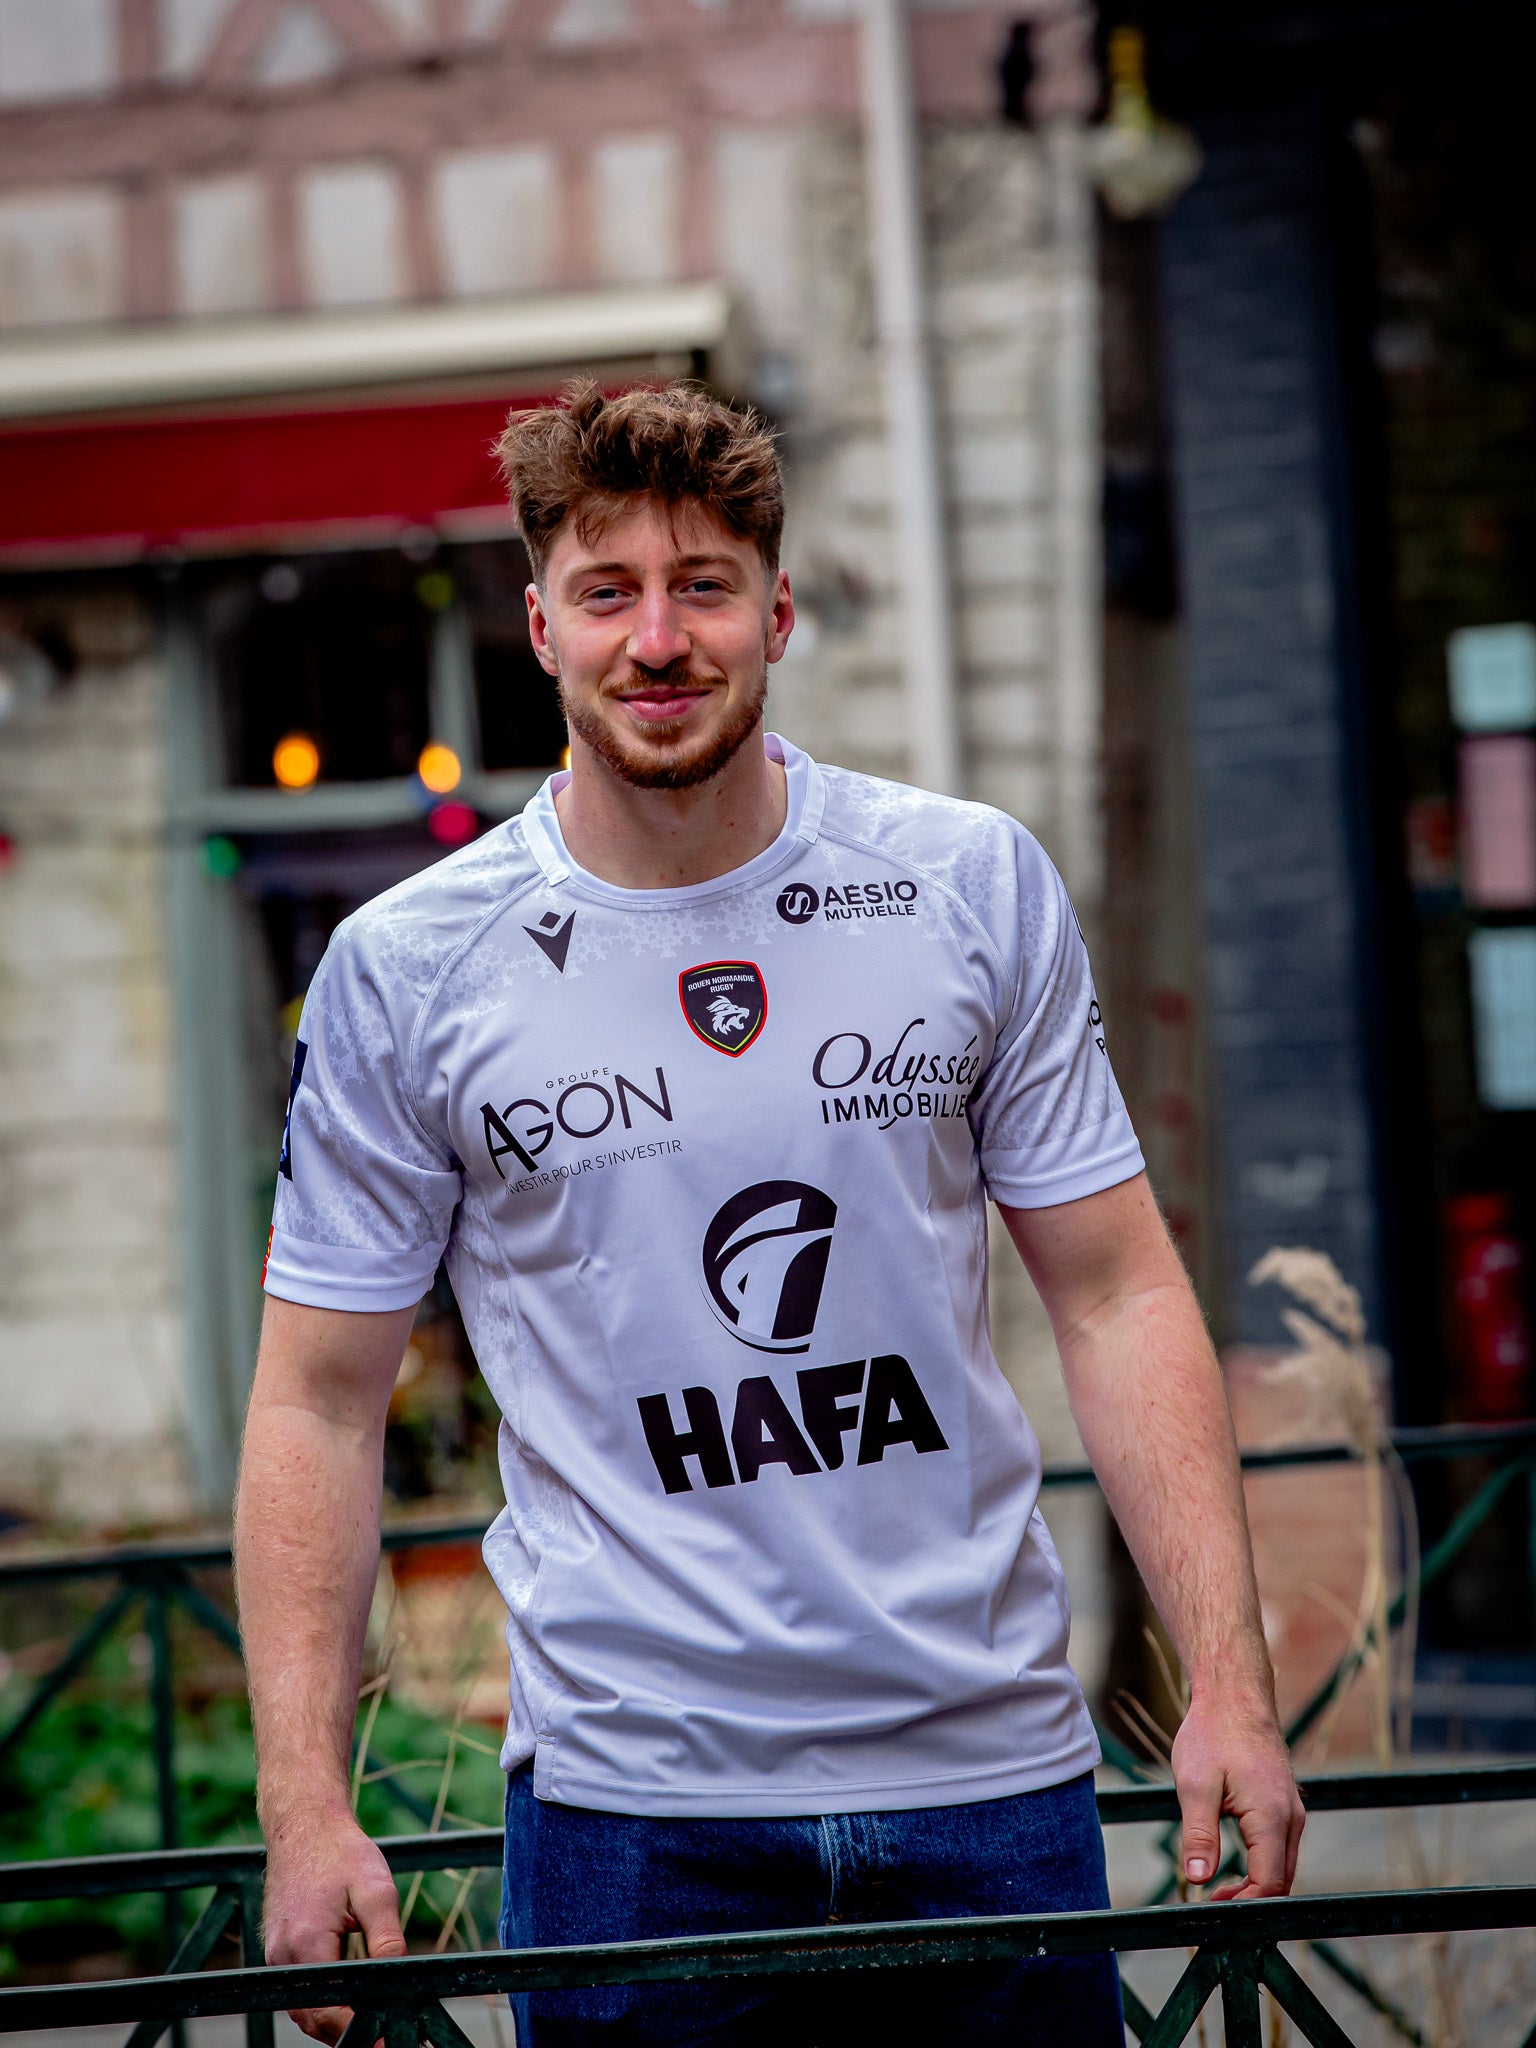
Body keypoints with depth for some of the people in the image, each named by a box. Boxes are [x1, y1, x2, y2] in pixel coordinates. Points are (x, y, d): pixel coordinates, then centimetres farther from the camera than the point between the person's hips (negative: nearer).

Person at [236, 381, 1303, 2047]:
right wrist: (305, 1808, -5)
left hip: (991, 1767, 2)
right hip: (628, 1798, -1)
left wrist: (1228, 1685, -3)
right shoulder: (403, 971, -3)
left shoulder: (980, 888, 1)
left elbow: (1117, 1298, 4)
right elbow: (320, 1404, 2)